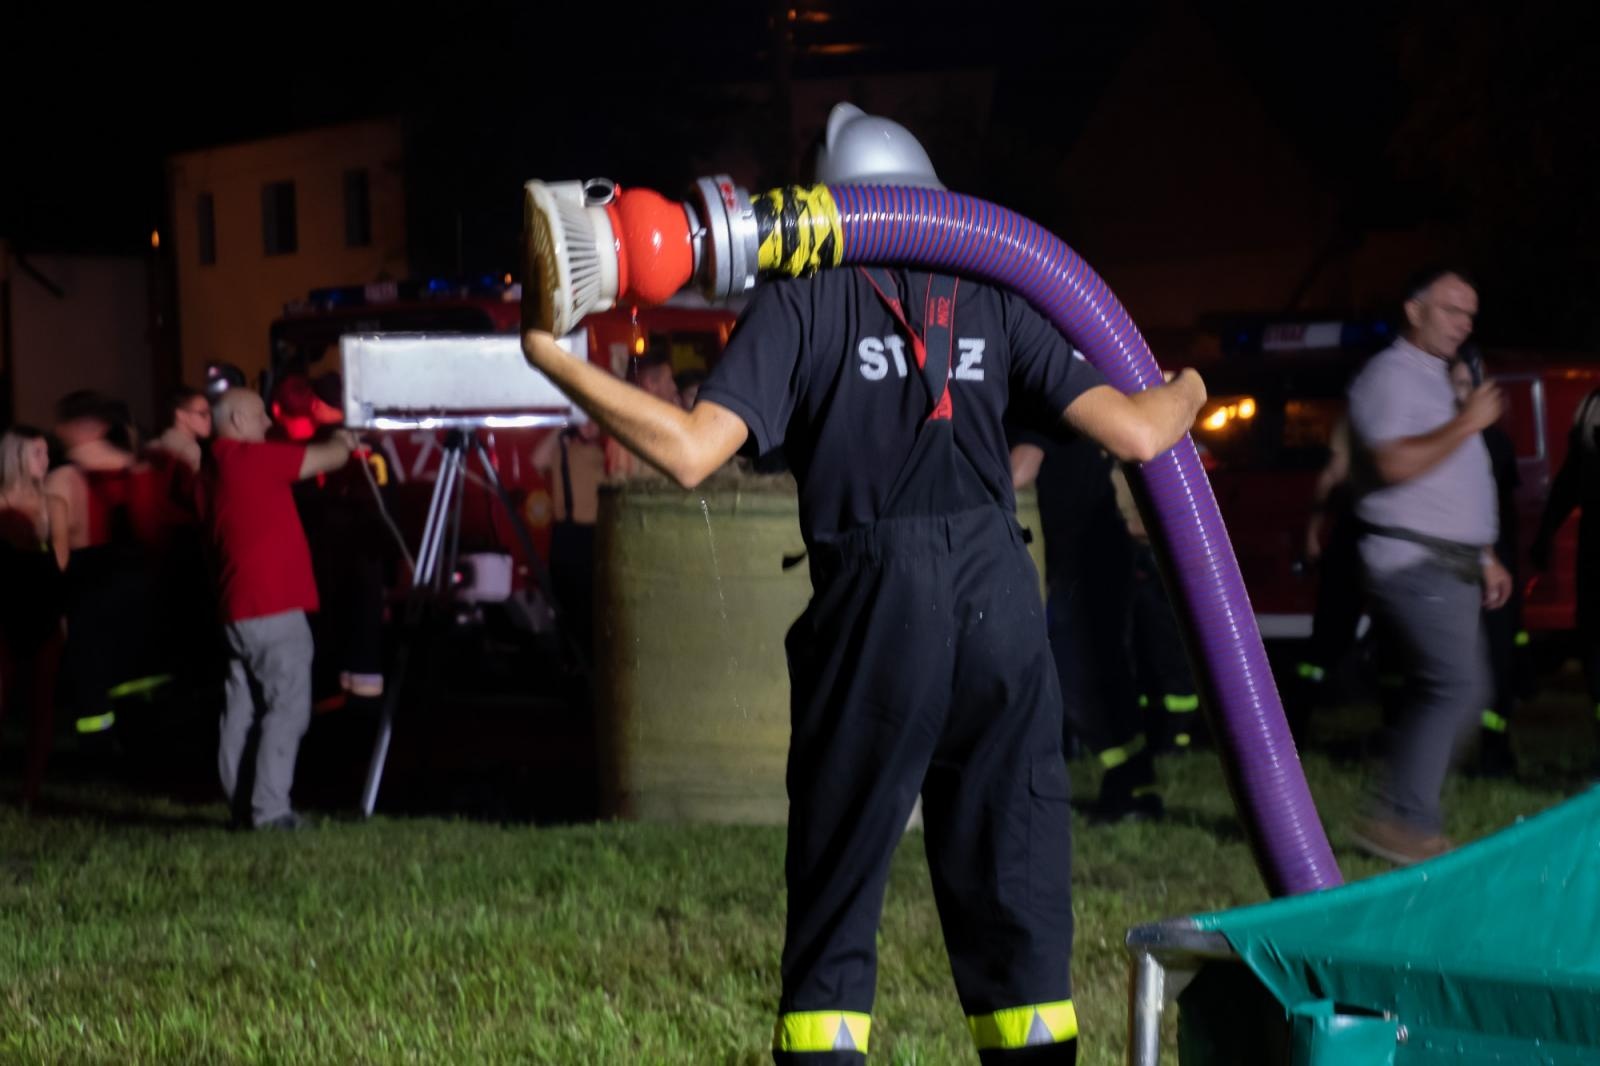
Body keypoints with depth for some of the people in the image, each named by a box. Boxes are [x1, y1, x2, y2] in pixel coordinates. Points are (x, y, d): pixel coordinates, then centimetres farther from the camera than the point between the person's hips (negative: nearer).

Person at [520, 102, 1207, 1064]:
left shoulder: (801, 301, 5)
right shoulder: (991, 297, 12)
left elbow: (691, 451, -8)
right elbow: (1133, 431, 6)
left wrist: (550, 358, -1)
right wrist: (1186, 394, 28)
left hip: (875, 608, -2)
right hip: (1001, 599, 2)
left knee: (835, 907, 5)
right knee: (1017, 893, 10)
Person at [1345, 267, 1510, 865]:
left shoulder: (1435, 381, 22)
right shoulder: (1390, 377, -9)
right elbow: (1394, 463, -23)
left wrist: (1484, 557, 25)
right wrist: (1467, 424, -18)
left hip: (1449, 566, 10)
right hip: (1413, 563, -10)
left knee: (1441, 692, 6)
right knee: (1457, 686, -18)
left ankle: (1405, 820, 8)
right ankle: (1402, 822, -16)